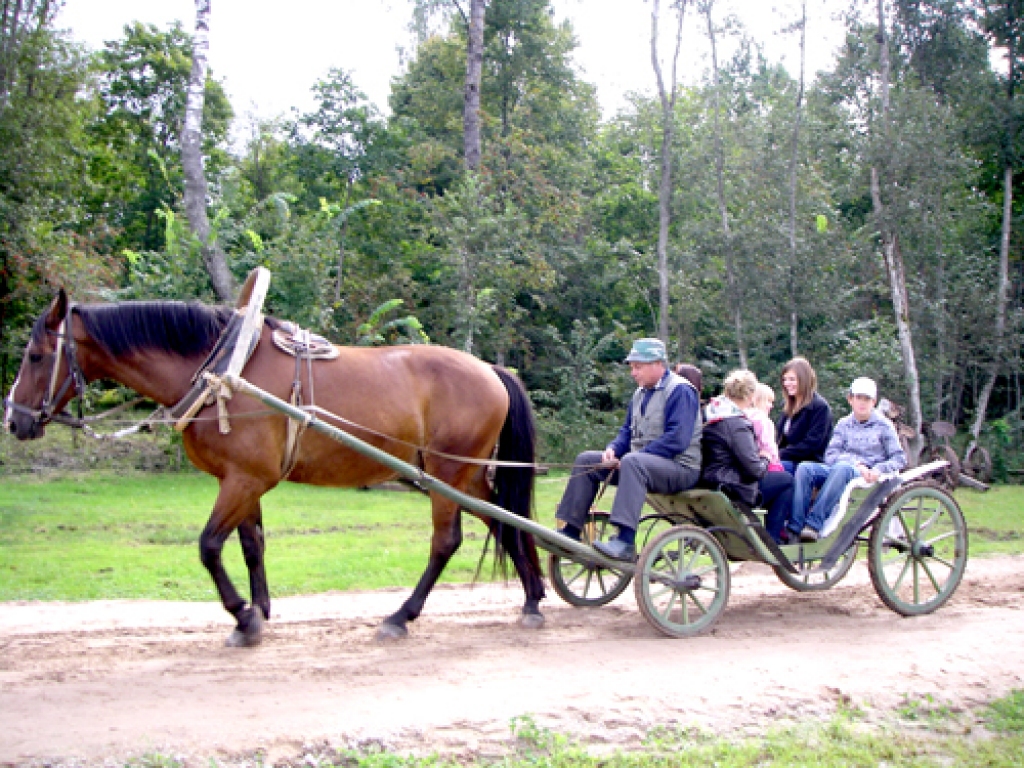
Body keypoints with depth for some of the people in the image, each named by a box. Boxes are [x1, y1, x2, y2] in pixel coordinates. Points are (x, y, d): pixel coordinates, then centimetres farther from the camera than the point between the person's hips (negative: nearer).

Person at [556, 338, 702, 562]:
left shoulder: (680, 391, -12)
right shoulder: (641, 393, 16)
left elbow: (677, 440, -22)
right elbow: (628, 431, 20)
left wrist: (639, 453, -22)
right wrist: (612, 449, -1)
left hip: (680, 467, -9)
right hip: (641, 463, 9)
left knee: (632, 461, -38)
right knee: (586, 460, 2)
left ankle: (625, 543, -46)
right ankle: (570, 531, -2)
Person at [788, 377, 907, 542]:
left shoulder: (883, 425, 12)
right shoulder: (844, 424, 20)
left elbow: (899, 459, 6)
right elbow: (830, 455, 7)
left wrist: (878, 470, -14)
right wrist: (855, 462, -11)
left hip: (868, 478, -3)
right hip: (839, 470, 3)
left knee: (842, 468, -38)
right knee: (805, 468, -27)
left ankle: (814, 524, -48)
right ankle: (794, 527, -39)